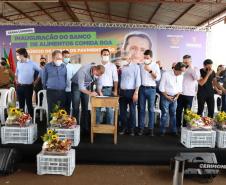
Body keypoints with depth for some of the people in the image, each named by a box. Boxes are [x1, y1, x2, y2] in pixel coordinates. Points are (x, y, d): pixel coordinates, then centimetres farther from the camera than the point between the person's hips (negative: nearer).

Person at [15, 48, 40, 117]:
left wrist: (36, 81, -3)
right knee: (21, 104, 12)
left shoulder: (32, 63, -10)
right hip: (19, 86, 5)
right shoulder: (18, 63, 6)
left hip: (28, 87, -5)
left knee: (29, 104, 0)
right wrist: (16, 80, 15)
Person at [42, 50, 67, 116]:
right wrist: (46, 88, 16)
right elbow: (44, 79, 9)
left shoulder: (64, 66, 5)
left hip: (62, 92, 2)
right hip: (51, 92, -2)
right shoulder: (47, 66, -2)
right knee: (52, 111, 3)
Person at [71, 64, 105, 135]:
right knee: (76, 108, -7)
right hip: (76, 85, -5)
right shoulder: (83, 71, -35)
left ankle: (84, 128, 12)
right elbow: (80, 87, -34)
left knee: (85, 108, 4)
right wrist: (90, 93, -44)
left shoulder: (98, 72, -18)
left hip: (86, 86, 5)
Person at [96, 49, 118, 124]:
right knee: (97, 108, 5)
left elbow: (115, 79, 4)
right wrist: (99, 91, -7)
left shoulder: (112, 66, 7)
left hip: (109, 89, 0)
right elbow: (95, 78, 1)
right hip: (99, 89, 1)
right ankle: (97, 124, 16)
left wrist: (115, 90, -5)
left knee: (109, 109, 1)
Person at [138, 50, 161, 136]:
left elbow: (158, 78, -7)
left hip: (151, 89, -2)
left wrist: (150, 70, -17)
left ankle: (151, 128, 9)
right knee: (142, 109, 4)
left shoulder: (155, 66, 2)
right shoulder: (141, 65, 7)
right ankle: (141, 128, 10)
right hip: (142, 88, 2)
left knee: (151, 109, 3)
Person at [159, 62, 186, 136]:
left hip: (174, 98, 5)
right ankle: (162, 131, 7)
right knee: (165, 114, -3)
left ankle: (174, 130, 19)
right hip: (165, 97, -5)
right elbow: (161, 87, -12)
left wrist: (177, 96, -3)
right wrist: (167, 96, -10)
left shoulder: (181, 76, 3)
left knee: (173, 114, 10)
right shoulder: (166, 74, -13)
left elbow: (180, 88, 11)